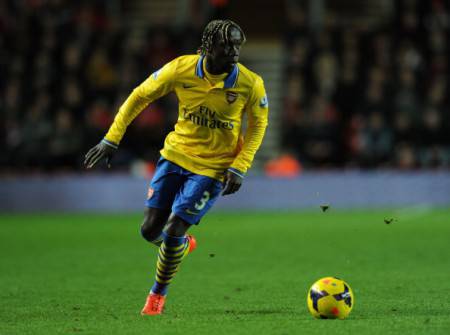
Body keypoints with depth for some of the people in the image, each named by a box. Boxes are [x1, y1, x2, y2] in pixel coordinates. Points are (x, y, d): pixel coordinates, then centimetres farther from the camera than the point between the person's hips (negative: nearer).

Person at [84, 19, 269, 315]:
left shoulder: (250, 83, -17)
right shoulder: (181, 69, -15)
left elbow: (258, 124, 0)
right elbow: (141, 96, -1)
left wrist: (239, 168, -10)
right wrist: (111, 139, -4)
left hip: (212, 168, -3)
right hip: (177, 155, 3)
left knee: (173, 231, -10)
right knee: (150, 230, 1)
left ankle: (158, 294, 15)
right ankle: (183, 244, 38)